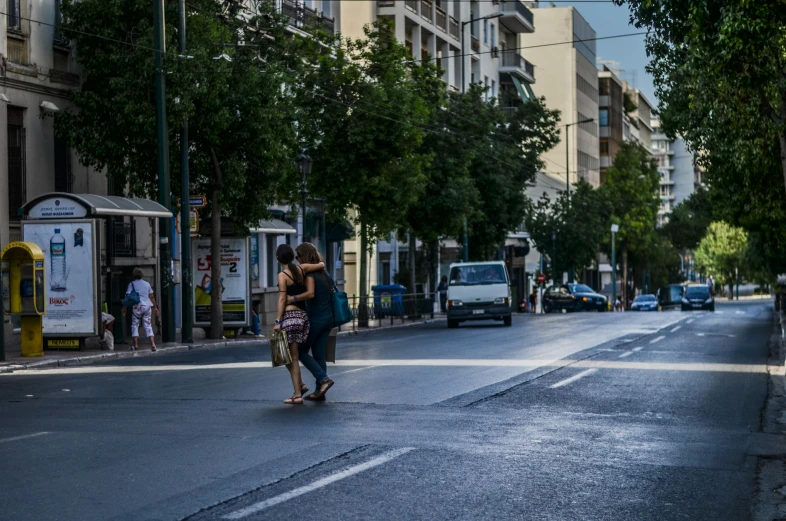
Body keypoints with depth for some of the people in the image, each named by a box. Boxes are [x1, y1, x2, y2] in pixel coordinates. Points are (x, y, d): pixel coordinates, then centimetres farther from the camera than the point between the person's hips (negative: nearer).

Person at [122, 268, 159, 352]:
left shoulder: (132, 284, -2)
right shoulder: (147, 284, 11)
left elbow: (128, 297, -6)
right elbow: (151, 296, 13)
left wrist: (124, 308, -2)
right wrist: (155, 307, 19)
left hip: (137, 306, -4)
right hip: (147, 306, 4)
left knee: (134, 325, 8)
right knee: (148, 325, 6)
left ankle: (135, 345, 2)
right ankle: (153, 344, -6)